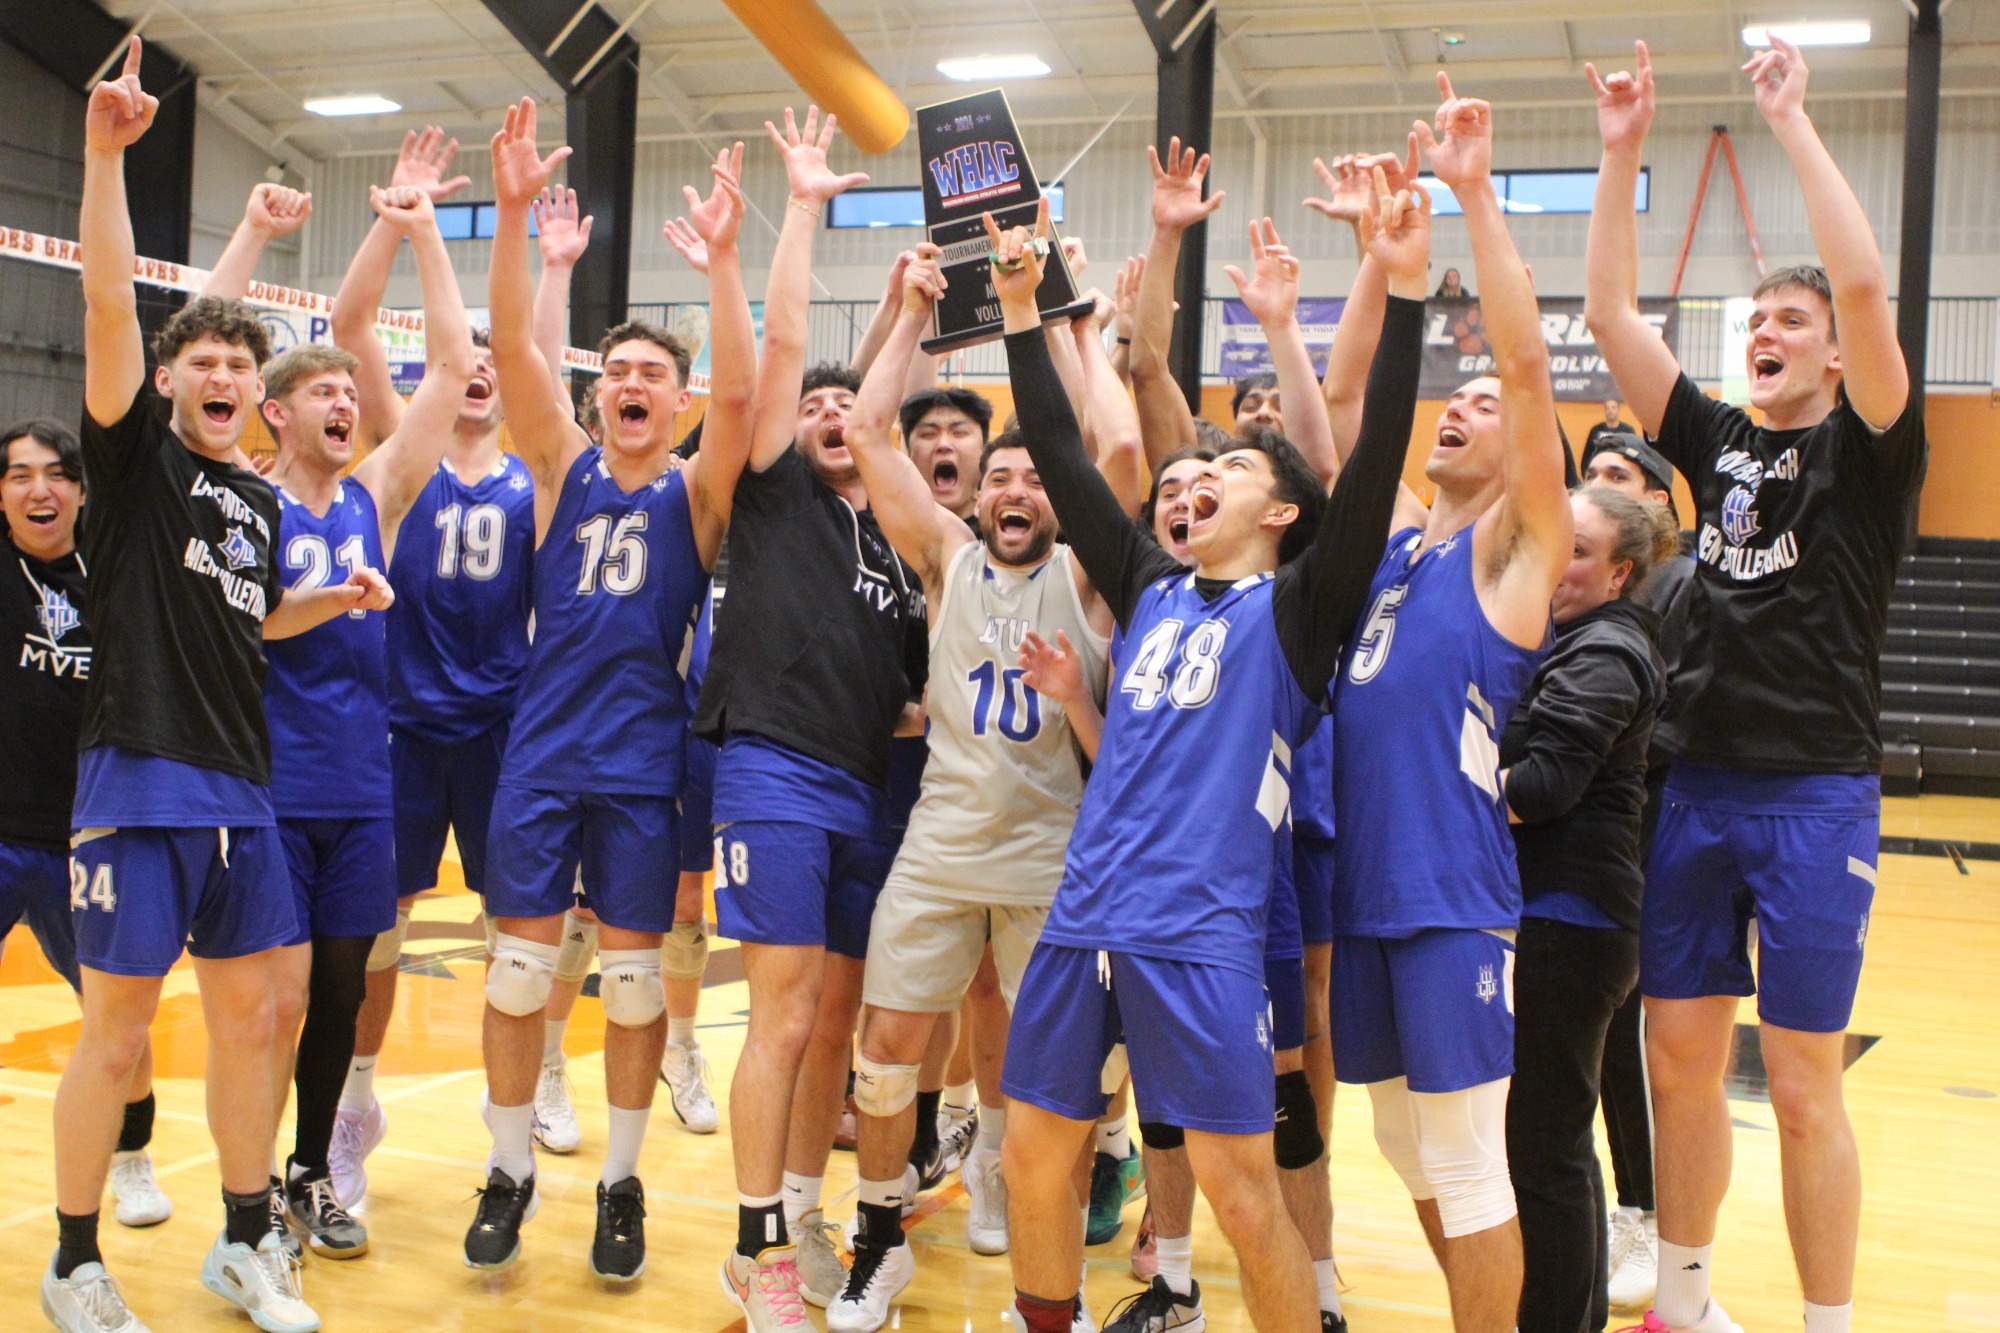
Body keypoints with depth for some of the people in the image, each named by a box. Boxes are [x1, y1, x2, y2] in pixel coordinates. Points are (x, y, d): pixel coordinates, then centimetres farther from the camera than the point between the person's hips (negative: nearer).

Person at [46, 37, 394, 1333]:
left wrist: (335, 602, 11)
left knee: (250, 1014, 10)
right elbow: (109, 304, -16)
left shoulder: (260, 500, 14)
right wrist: (106, 152, -25)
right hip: (138, 780, -6)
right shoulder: (138, 455, -2)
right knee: (117, 1030, -1)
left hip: (241, 787, 6)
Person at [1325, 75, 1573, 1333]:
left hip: (1454, 893, -6)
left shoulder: (1516, 545, -2)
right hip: (1360, 888, 7)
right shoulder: (1396, 531, 14)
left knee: (1468, 1165, 0)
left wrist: (1478, 193, -12)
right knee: (1409, 1150, 16)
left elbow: (1528, 358, -12)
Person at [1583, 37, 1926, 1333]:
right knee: (1681, 1063, 10)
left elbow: (1866, 281, -18)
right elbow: (1612, 312, 7)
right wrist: (1623, 154, 1)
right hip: (1698, 787, 5)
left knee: (1804, 1087, 0)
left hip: (1816, 797, -5)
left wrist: (1792, 120, -14)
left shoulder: (1868, 448, -2)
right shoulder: (1719, 442, 11)